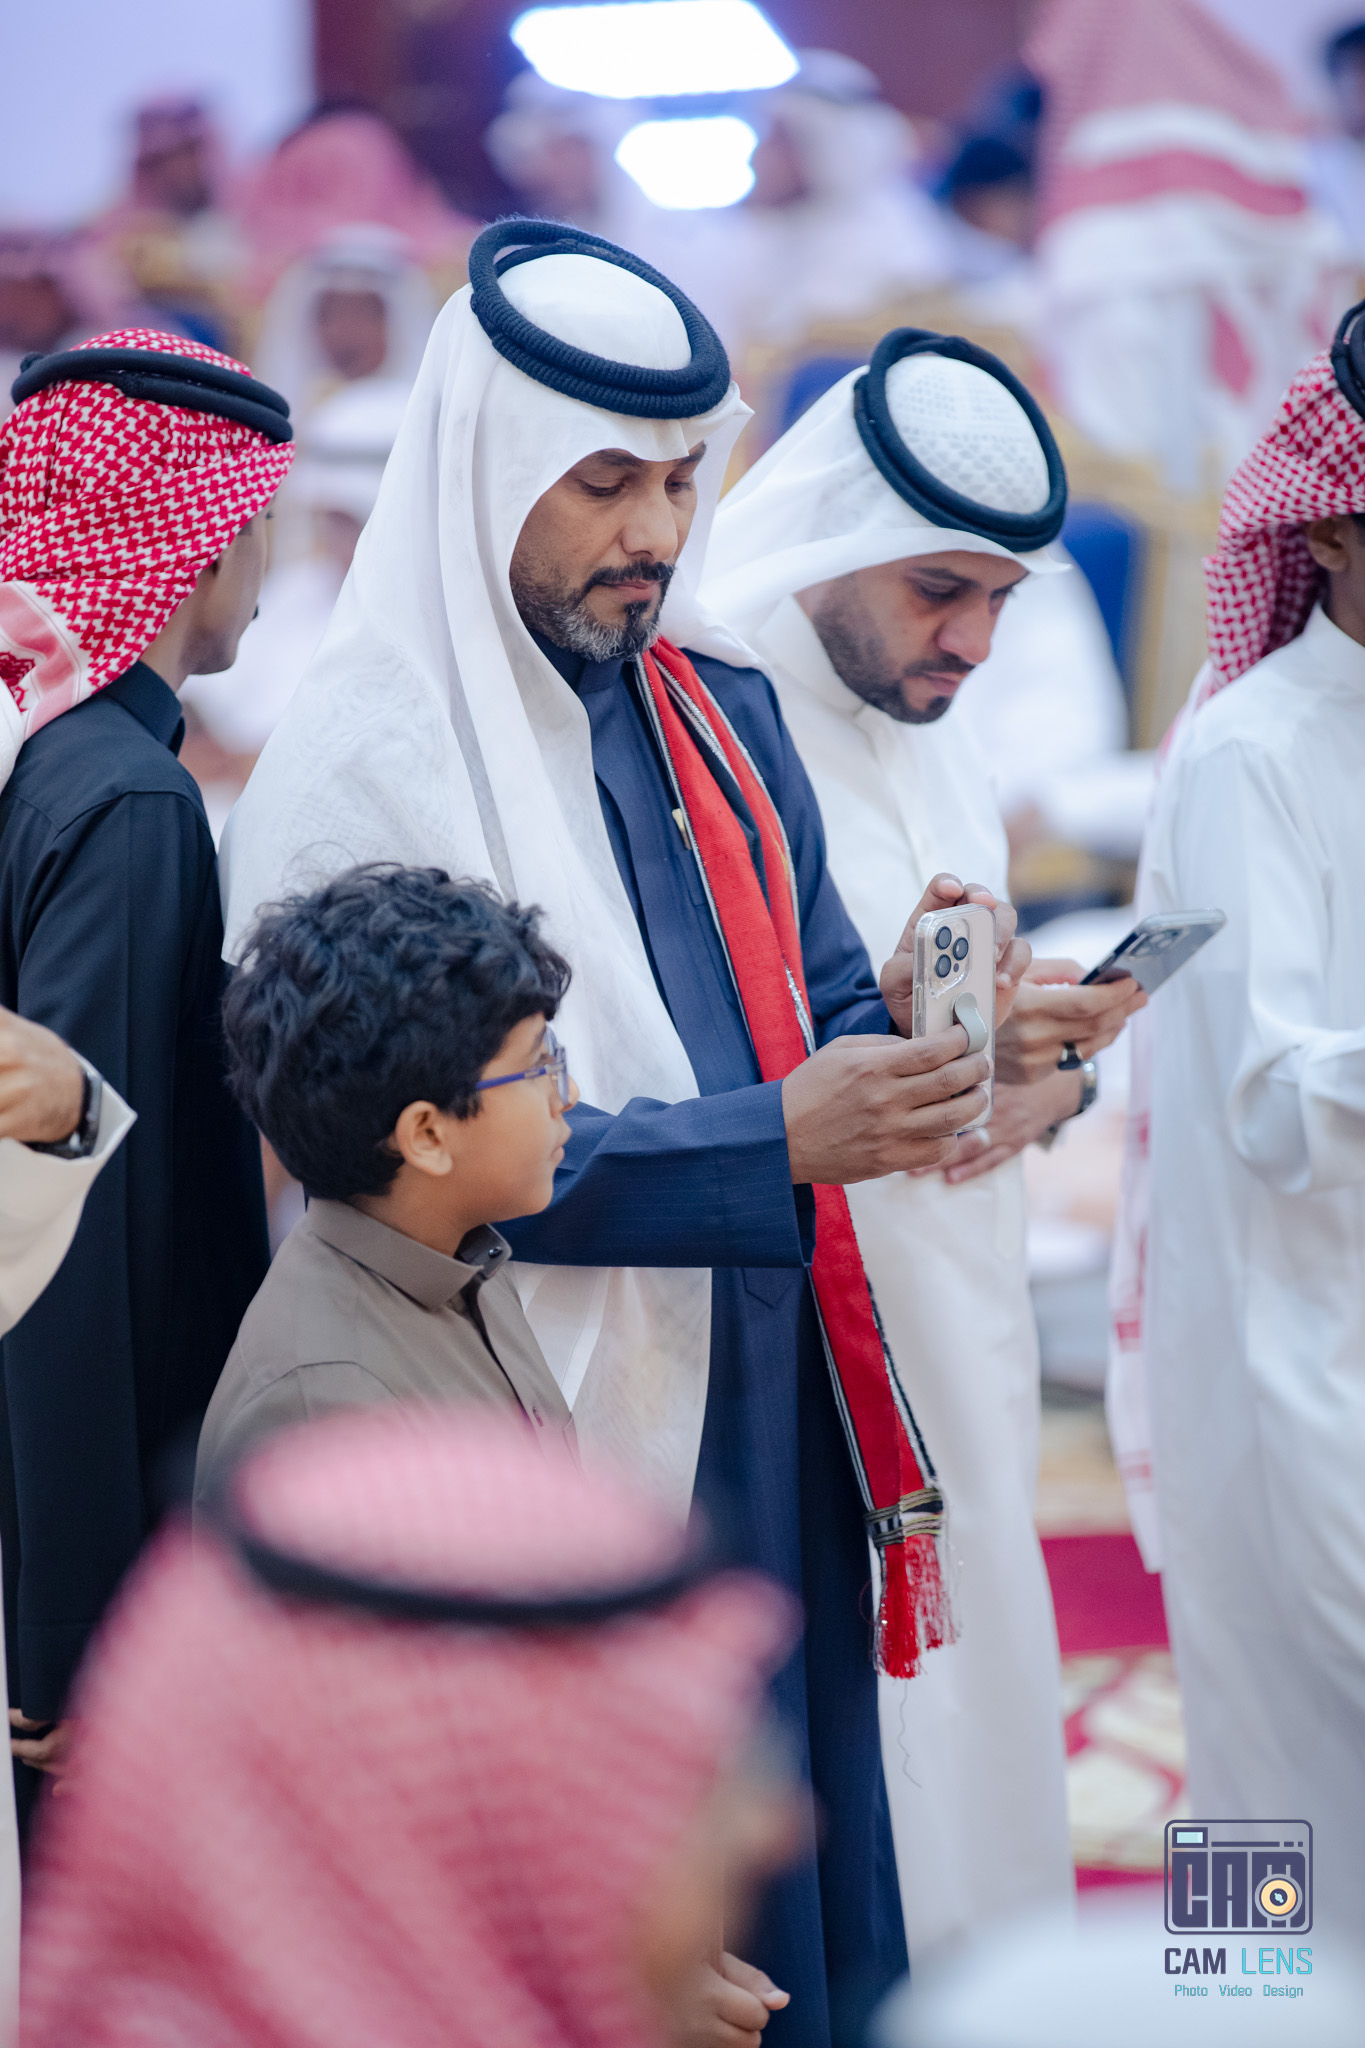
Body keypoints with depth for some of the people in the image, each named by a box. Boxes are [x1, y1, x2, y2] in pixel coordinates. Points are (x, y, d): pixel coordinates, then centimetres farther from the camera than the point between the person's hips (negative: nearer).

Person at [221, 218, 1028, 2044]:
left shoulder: (721, 712, 10)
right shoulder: (358, 762, -12)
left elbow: (814, 998, 14)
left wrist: (894, 1037, -11)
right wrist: (782, 1138, -24)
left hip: (775, 1427, 7)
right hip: (543, 1465, -6)